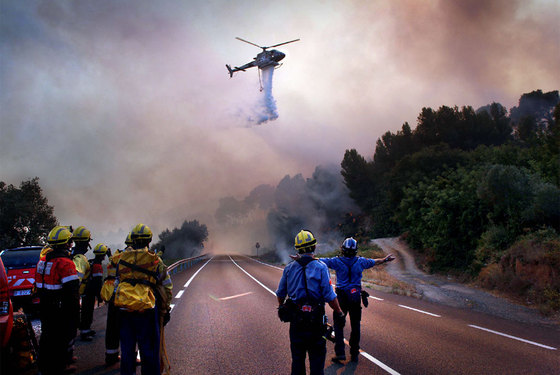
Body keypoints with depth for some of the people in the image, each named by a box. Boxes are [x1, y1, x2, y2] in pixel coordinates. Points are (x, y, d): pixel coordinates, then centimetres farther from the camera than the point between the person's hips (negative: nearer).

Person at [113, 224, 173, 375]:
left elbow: (117, 283, 11)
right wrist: (166, 309, 13)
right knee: (149, 348, 6)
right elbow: (167, 286, 2)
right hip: (146, 310, -3)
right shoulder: (155, 261, -3)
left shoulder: (121, 258, 5)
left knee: (126, 347, 16)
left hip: (124, 309, 3)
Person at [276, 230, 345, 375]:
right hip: (315, 319, -3)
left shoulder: (289, 268, 1)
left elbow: (280, 293, 11)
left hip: (295, 319, 4)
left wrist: (281, 308, 29)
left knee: (297, 356, 17)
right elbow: (330, 296, -14)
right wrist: (339, 312, 0)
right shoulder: (320, 267, -12)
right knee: (317, 356, 9)